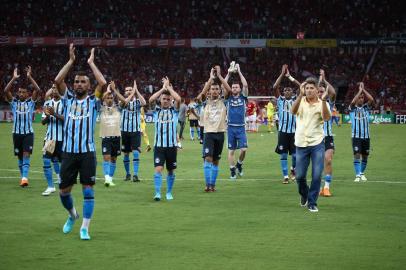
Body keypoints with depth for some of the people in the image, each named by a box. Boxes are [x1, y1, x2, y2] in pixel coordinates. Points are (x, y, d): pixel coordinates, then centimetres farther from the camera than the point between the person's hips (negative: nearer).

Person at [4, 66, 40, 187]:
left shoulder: (31, 101, 2)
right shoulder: (14, 102, 4)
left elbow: (37, 90, -13)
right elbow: (6, 91, -11)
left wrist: (29, 77, -17)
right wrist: (14, 78, -17)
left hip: (28, 133, -2)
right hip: (17, 133, 2)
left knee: (26, 154, -15)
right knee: (20, 156, 10)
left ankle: (24, 178, -24)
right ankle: (23, 177, 21)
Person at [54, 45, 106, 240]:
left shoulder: (93, 101, 5)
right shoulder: (68, 99, 10)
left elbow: (103, 83, -11)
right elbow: (57, 80, -4)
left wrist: (91, 63, -1)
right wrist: (71, 60, -2)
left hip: (87, 152, -2)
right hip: (68, 152, 2)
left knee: (88, 189, -7)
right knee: (64, 190, 6)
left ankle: (85, 228, -2)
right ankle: (72, 214, 36)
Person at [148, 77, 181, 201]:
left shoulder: (174, 110, 5)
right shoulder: (156, 110, 6)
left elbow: (178, 99, -14)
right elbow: (151, 100, -12)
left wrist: (169, 87, -6)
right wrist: (163, 88, -8)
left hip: (172, 145, 1)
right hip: (159, 145, -1)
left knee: (171, 170, 10)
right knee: (158, 169, -14)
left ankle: (169, 192, 24)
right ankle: (157, 193, -13)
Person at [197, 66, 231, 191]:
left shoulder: (222, 101, 7)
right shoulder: (206, 102, 4)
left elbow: (228, 90, -10)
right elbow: (202, 94, -17)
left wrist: (219, 76, -12)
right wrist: (211, 78, -18)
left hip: (220, 133, 2)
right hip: (209, 133, -2)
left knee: (216, 161, 7)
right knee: (208, 158, -14)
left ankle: (213, 184, 14)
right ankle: (207, 184, -15)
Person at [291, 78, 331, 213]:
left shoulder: (322, 104, 0)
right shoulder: (301, 101, 2)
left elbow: (326, 117, -20)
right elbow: (293, 111, -20)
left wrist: (323, 101, -33)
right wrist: (301, 94, -32)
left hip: (317, 143, -1)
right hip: (301, 144, 1)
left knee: (317, 175, -7)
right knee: (300, 176, 3)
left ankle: (312, 203, 7)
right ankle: (304, 195, 33)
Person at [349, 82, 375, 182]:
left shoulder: (366, 107, 8)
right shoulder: (353, 108, 2)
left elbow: (371, 99, -9)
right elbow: (353, 102, -20)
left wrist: (363, 89, -7)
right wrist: (360, 90, -13)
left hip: (366, 136, 3)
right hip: (356, 136, -3)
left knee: (365, 156, 9)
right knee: (357, 155, -12)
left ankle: (362, 173, 26)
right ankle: (357, 175, -13)